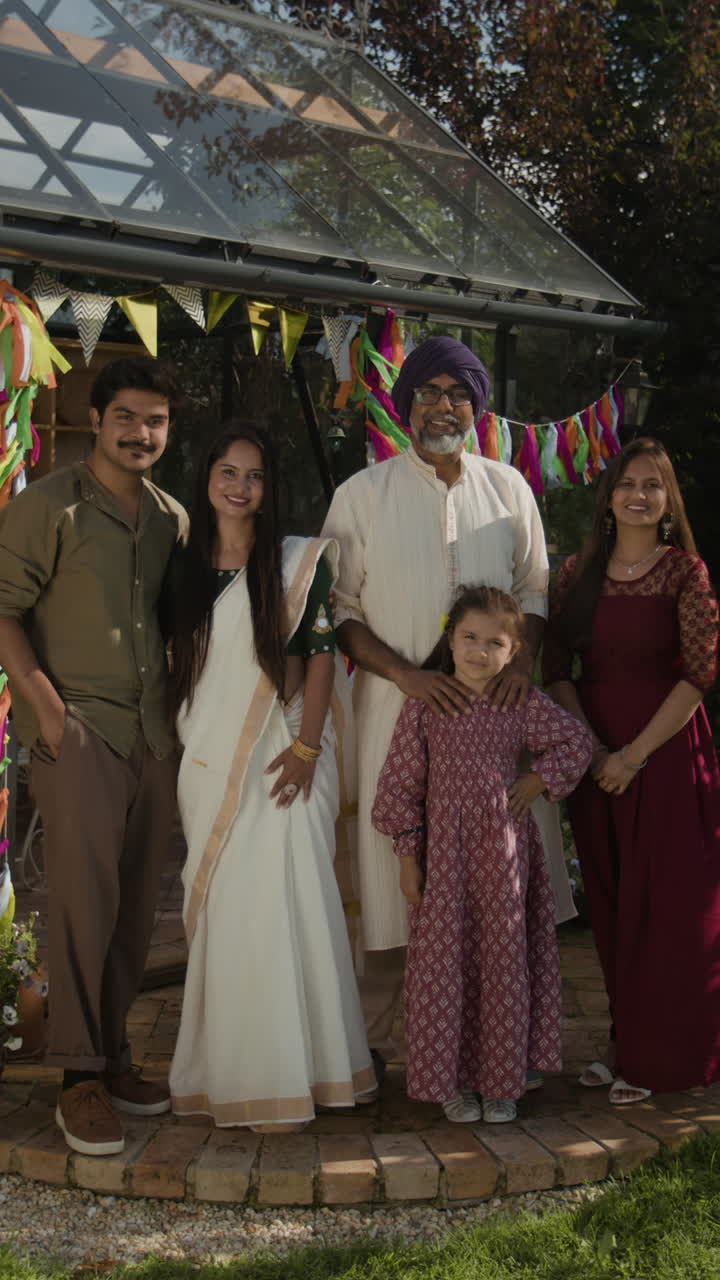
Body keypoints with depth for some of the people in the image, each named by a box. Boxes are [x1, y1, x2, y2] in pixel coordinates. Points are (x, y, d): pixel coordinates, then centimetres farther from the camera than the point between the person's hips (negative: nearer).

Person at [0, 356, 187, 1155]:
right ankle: (80, 1079, 0)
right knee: (85, 896, -9)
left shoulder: (173, 519, 14)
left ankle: (113, 1054, 21)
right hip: (77, 728, -6)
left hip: (152, 732, 6)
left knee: (136, 903, 9)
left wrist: (181, 710, 9)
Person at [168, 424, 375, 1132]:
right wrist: (176, 750, 9)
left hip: (277, 758, -3)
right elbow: (175, 662, 14)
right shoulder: (187, 568, 10)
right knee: (220, 914, 5)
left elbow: (322, 652, -4)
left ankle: (281, 1078, 3)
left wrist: (306, 745, -12)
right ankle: (225, 1069, 16)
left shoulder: (299, 561, 0)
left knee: (277, 906, -8)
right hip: (207, 762, 4)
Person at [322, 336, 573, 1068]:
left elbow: (534, 591, 15)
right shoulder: (363, 495, 3)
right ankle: (369, 1039, 12)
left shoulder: (508, 490, 11)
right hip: (400, 706, -2)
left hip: (495, 706, 2)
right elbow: (338, 608, 1)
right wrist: (408, 674, -13)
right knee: (396, 876, -1)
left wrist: (522, 659, -6)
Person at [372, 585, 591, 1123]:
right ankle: (453, 1081, 17)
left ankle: (502, 1082, 19)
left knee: (504, 961, 6)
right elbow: (402, 782, 0)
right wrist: (408, 856, -2)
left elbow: (577, 742, 13)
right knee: (446, 962, 3)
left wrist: (538, 782, 0)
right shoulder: (425, 704, -3)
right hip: (445, 852, -1)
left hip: (504, 851, 1)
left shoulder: (524, 704, 0)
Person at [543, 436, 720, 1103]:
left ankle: (664, 1057, 11)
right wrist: (591, 748, -8)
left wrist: (636, 753, -14)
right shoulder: (578, 573, 7)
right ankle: (628, 1044, 20)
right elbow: (556, 667, 5)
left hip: (666, 751, -4)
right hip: (594, 756, 4)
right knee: (613, 905, 9)